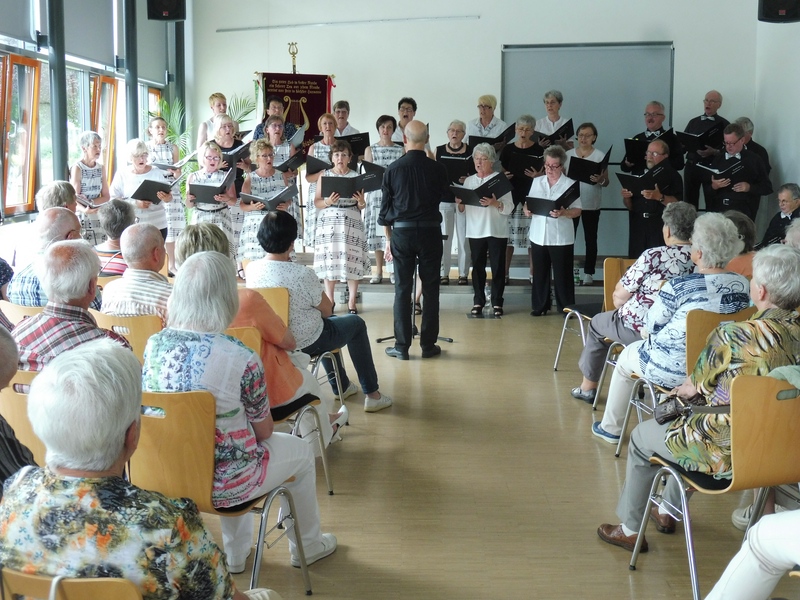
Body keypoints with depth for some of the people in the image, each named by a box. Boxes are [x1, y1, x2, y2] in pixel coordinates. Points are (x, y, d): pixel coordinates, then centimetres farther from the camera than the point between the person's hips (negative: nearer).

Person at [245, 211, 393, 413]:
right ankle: (372, 394, 28)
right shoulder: (302, 274, -30)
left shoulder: (250, 269, -12)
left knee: (328, 322, 36)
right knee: (356, 323, 22)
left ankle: (341, 386, 48)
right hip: (306, 343, -6)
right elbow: (326, 309, -14)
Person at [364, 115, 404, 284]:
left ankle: (395, 270, 4)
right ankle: (379, 271, 11)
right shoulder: (370, 150, 9)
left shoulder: (401, 150, 7)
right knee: (377, 232, 2)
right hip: (376, 194, 1)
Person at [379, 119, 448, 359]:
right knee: (430, 289, 6)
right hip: (430, 230, 0)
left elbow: (385, 206, 2)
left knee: (402, 289, 5)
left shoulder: (393, 169, -3)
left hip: (402, 231, 0)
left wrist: (388, 238, 11)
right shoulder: (437, 169, -4)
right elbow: (442, 196, 10)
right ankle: (428, 344, 9)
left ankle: (402, 346, 7)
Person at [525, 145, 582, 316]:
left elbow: (577, 211, -6)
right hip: (538, 236, 4)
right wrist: (527, 209, -9)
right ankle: (540, 305, 21)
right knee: (540, 272, 10)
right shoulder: (537, 182, 9)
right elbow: (528, 203, 14)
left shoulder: (570, 184, -3)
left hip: (561, 237, -4)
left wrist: (563, 213, -25)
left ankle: (566, 308, 11)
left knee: (562, 274, 2)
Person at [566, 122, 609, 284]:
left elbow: (606, 182, -1)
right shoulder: (568, 154, 6)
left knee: (590, 238, 4)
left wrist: (600, 180, -24)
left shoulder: (600, 155, -1)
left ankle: (588, 272, 11)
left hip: (591, 204, -1)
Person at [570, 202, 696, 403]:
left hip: (641, 330, -6)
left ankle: (588, 386, 33)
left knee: (598, 322, 24)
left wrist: (618, 297, 8)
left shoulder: (654, 256, -22)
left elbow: (620, 296, -15)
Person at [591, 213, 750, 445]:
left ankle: (610, 428, 39)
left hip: (673, 370, -6)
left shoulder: (678, 286, -24)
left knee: (627, 355, 25)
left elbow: (651, 325, -11)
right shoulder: (744, 285, -7)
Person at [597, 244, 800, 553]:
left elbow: (698, 384, -10)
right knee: (689, 422, 34)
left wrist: (692, 387, 13)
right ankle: (668, 512, 48)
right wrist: (697, 388, 13)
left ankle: (630, 528, 34)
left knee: (641, 437, 19)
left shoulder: (732, 336, -27)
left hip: (730, 451, -7)